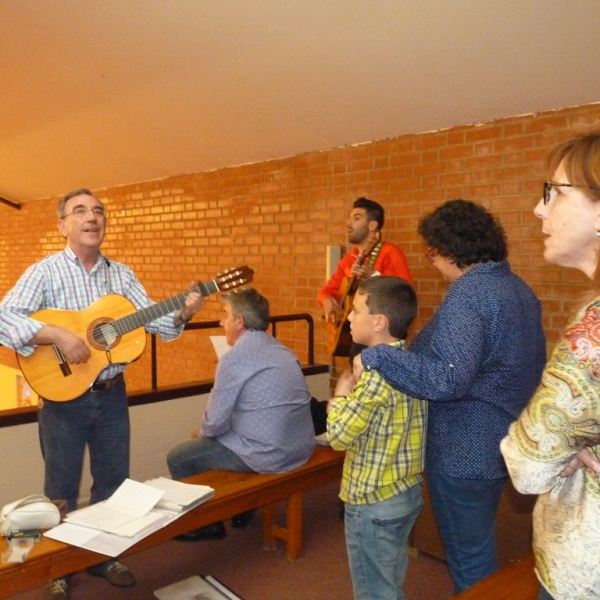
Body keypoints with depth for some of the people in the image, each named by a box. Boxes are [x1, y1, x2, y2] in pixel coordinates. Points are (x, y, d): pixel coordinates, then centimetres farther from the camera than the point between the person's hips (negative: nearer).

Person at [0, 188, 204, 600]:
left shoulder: (122, 274, 5)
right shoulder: (45, 272, -9)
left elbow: (153, 320, 0)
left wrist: (182, 314, -19)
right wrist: (59, 335, -30)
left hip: (112, 394, 4)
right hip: (64, 396, -4)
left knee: (114, 482, 16)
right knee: (61, 490, 12)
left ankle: (103, 556, 36)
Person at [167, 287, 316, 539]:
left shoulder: (235, 357, -16)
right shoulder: (282, 351, 10)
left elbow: (216, 421, -14)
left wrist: (202, 432, 9)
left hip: (268, 456, -9)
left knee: (177, 457, 10)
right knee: (206, 441, 31)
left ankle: (207, 524, 22)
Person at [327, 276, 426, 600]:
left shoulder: (378, 372, -26)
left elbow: (339, 435, -23)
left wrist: (341, 394, -9)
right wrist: (355, 394, 2)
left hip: (373, 502, -9)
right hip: (407, 491, 9)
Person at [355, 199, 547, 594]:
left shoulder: (469, 295, -25)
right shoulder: (517, 287, 6)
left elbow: (447, 379, -34)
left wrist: (376, 357, -28)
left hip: (464, 451, -10)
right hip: (500, 442, 10)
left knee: (469, 559, 10)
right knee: (481, 548, 27)